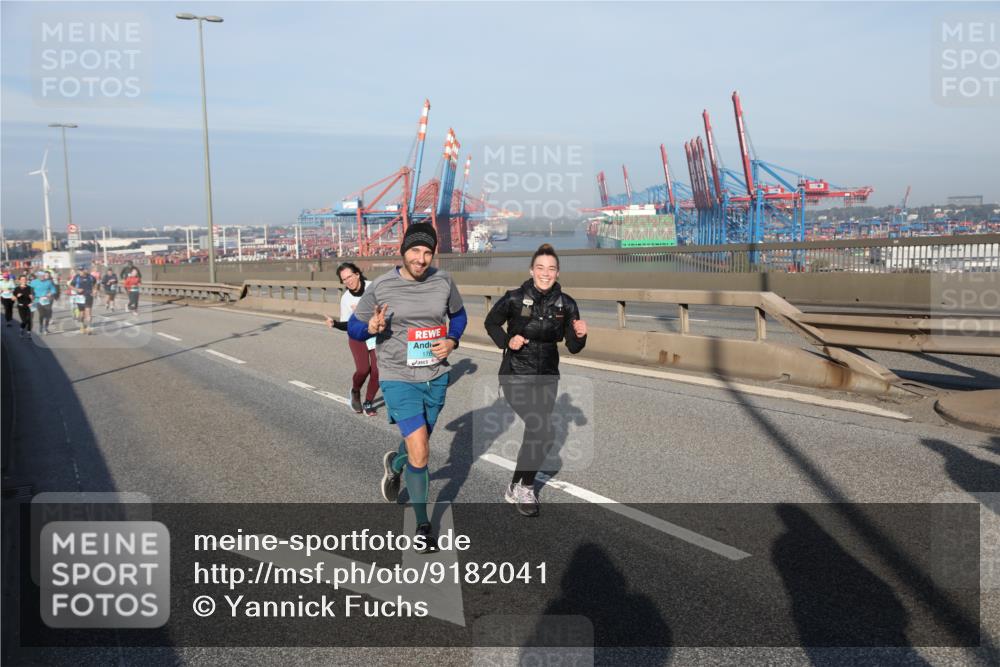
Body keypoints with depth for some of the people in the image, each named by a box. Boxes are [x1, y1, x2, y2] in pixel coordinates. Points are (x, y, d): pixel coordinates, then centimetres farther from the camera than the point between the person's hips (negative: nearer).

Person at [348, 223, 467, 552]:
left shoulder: (443, 281, -3)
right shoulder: (380, 287, -11)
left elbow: (458, 315, 15)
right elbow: (353, 326, -1)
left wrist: (451, 341, -4)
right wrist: (371, 328, -24)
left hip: (436, 377, 4)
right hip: (398, 379, -4)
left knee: (417, 444, 22)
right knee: (420, 452, -13)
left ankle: (395, 464, 59)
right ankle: (423, 525, 7)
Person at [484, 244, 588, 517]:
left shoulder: (566, 304, -4)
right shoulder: (514, 299, -13)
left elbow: (573, 348, 2)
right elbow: (491, 323, 5)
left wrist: (580, 335, -19)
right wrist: (506, 341, -12)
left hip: (547, 378, 5)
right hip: (517, 376, -4)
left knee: (536, 433, 13)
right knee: (542, 431, -19)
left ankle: (516, 488, 35)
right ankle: (525, 488, 3)